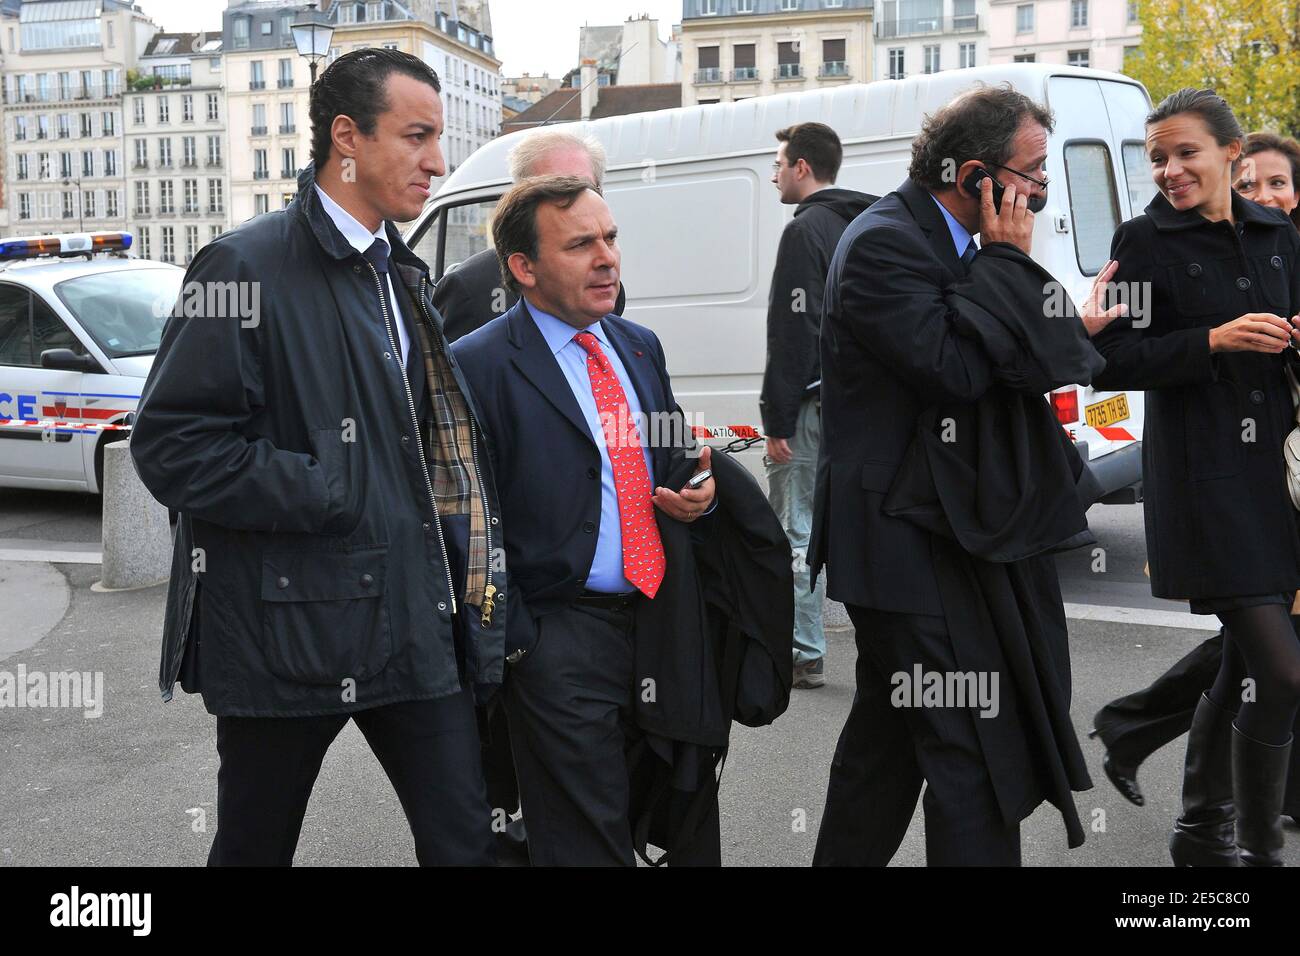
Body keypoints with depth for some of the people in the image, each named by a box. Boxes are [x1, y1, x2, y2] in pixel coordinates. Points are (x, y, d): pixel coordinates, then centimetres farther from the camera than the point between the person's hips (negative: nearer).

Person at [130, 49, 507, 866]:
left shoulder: (403, 276, 14)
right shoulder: (248, 266, -11)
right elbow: (171, 444, -17)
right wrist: (326, 495, -18)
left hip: (416, 617, 6)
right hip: (290, 624, -6)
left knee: (466, 841, 6)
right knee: (256, 846, 12)